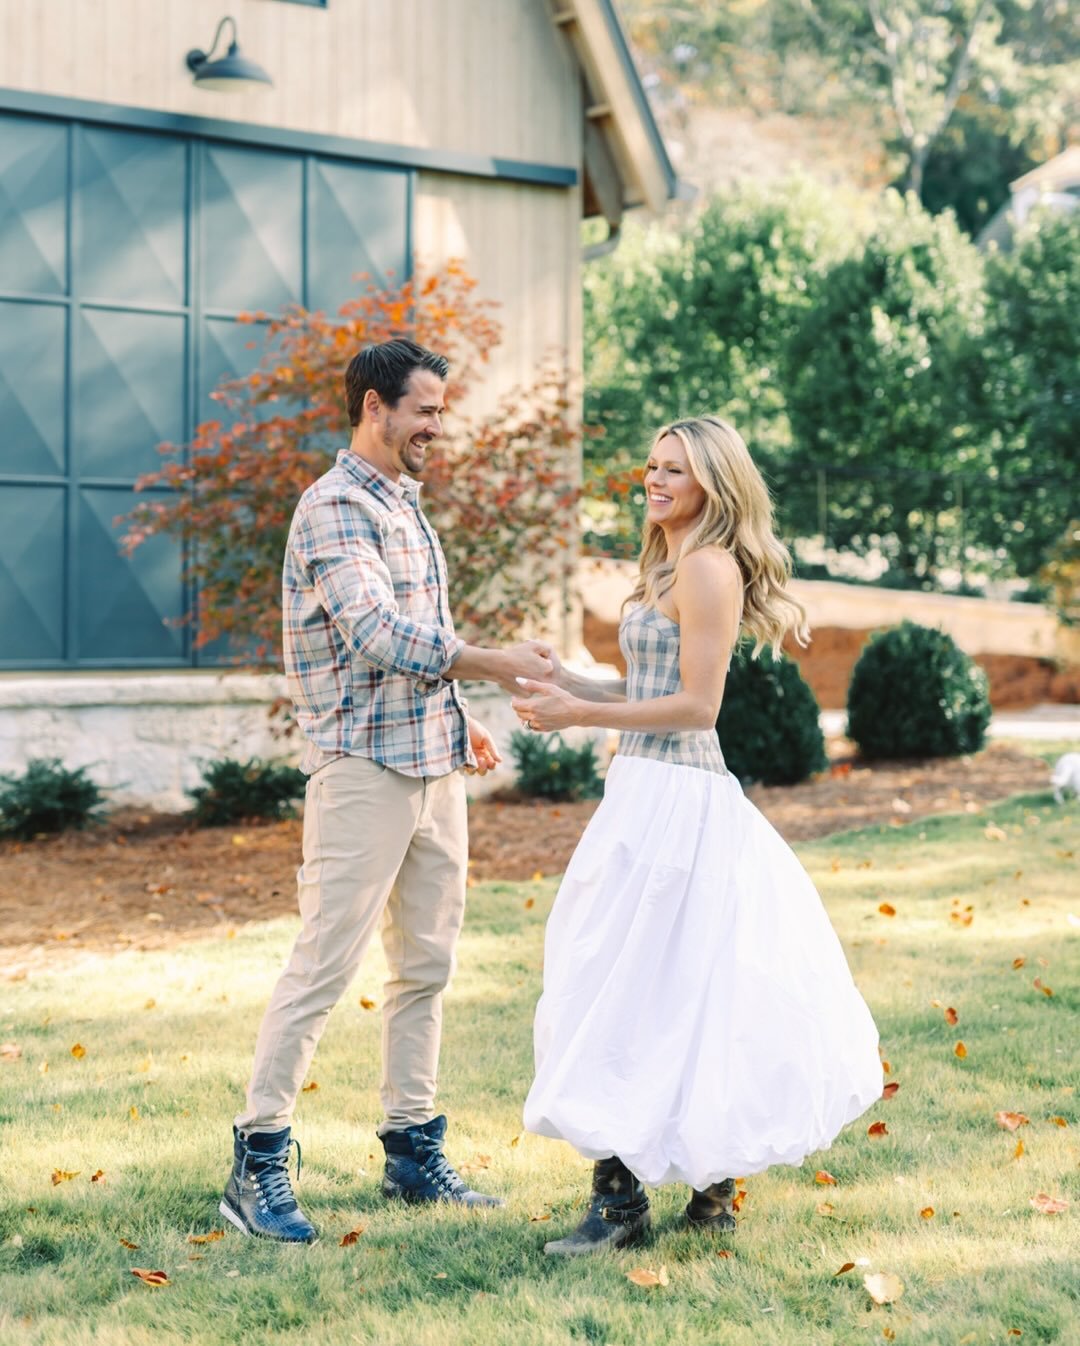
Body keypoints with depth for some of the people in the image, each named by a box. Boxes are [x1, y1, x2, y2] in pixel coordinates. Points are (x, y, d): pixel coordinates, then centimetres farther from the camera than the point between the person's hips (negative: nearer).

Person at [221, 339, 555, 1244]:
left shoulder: (406, 502, 18)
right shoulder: (336, 507, -12)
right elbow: (374, 632, -24)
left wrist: (460, 719, 19)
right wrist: (494, 664, -29)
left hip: (432, 765, 9)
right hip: (365, 766, -9)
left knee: (427, 964, 11)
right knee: (325, 964, -8)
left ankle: (414, 1149, 20)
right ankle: (258, 1163, -2)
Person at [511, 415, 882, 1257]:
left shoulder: (709, 568, -13)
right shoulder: (671, 568, 18)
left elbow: (696, 706, -18)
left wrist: (579, 714, -16)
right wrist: (568, 683, 12)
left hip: (676, 801, -10)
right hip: (653, 792, 10)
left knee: (639, 986, -7)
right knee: (685, 991, 13)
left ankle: (623, 1199, -2)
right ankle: (712, 1189, 22)